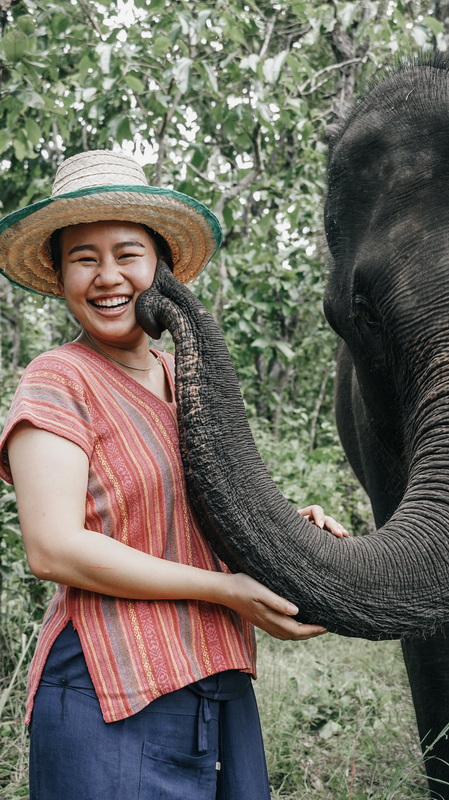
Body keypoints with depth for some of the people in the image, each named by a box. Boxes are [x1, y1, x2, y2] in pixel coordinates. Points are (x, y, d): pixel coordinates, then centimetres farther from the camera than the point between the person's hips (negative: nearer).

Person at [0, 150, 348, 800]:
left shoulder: (183, 378, 15)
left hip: (219, 686, 7)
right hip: (112, 705, -7)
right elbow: (53, 549, -18)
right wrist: (227, 591, -16)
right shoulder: (58, 381, -7)